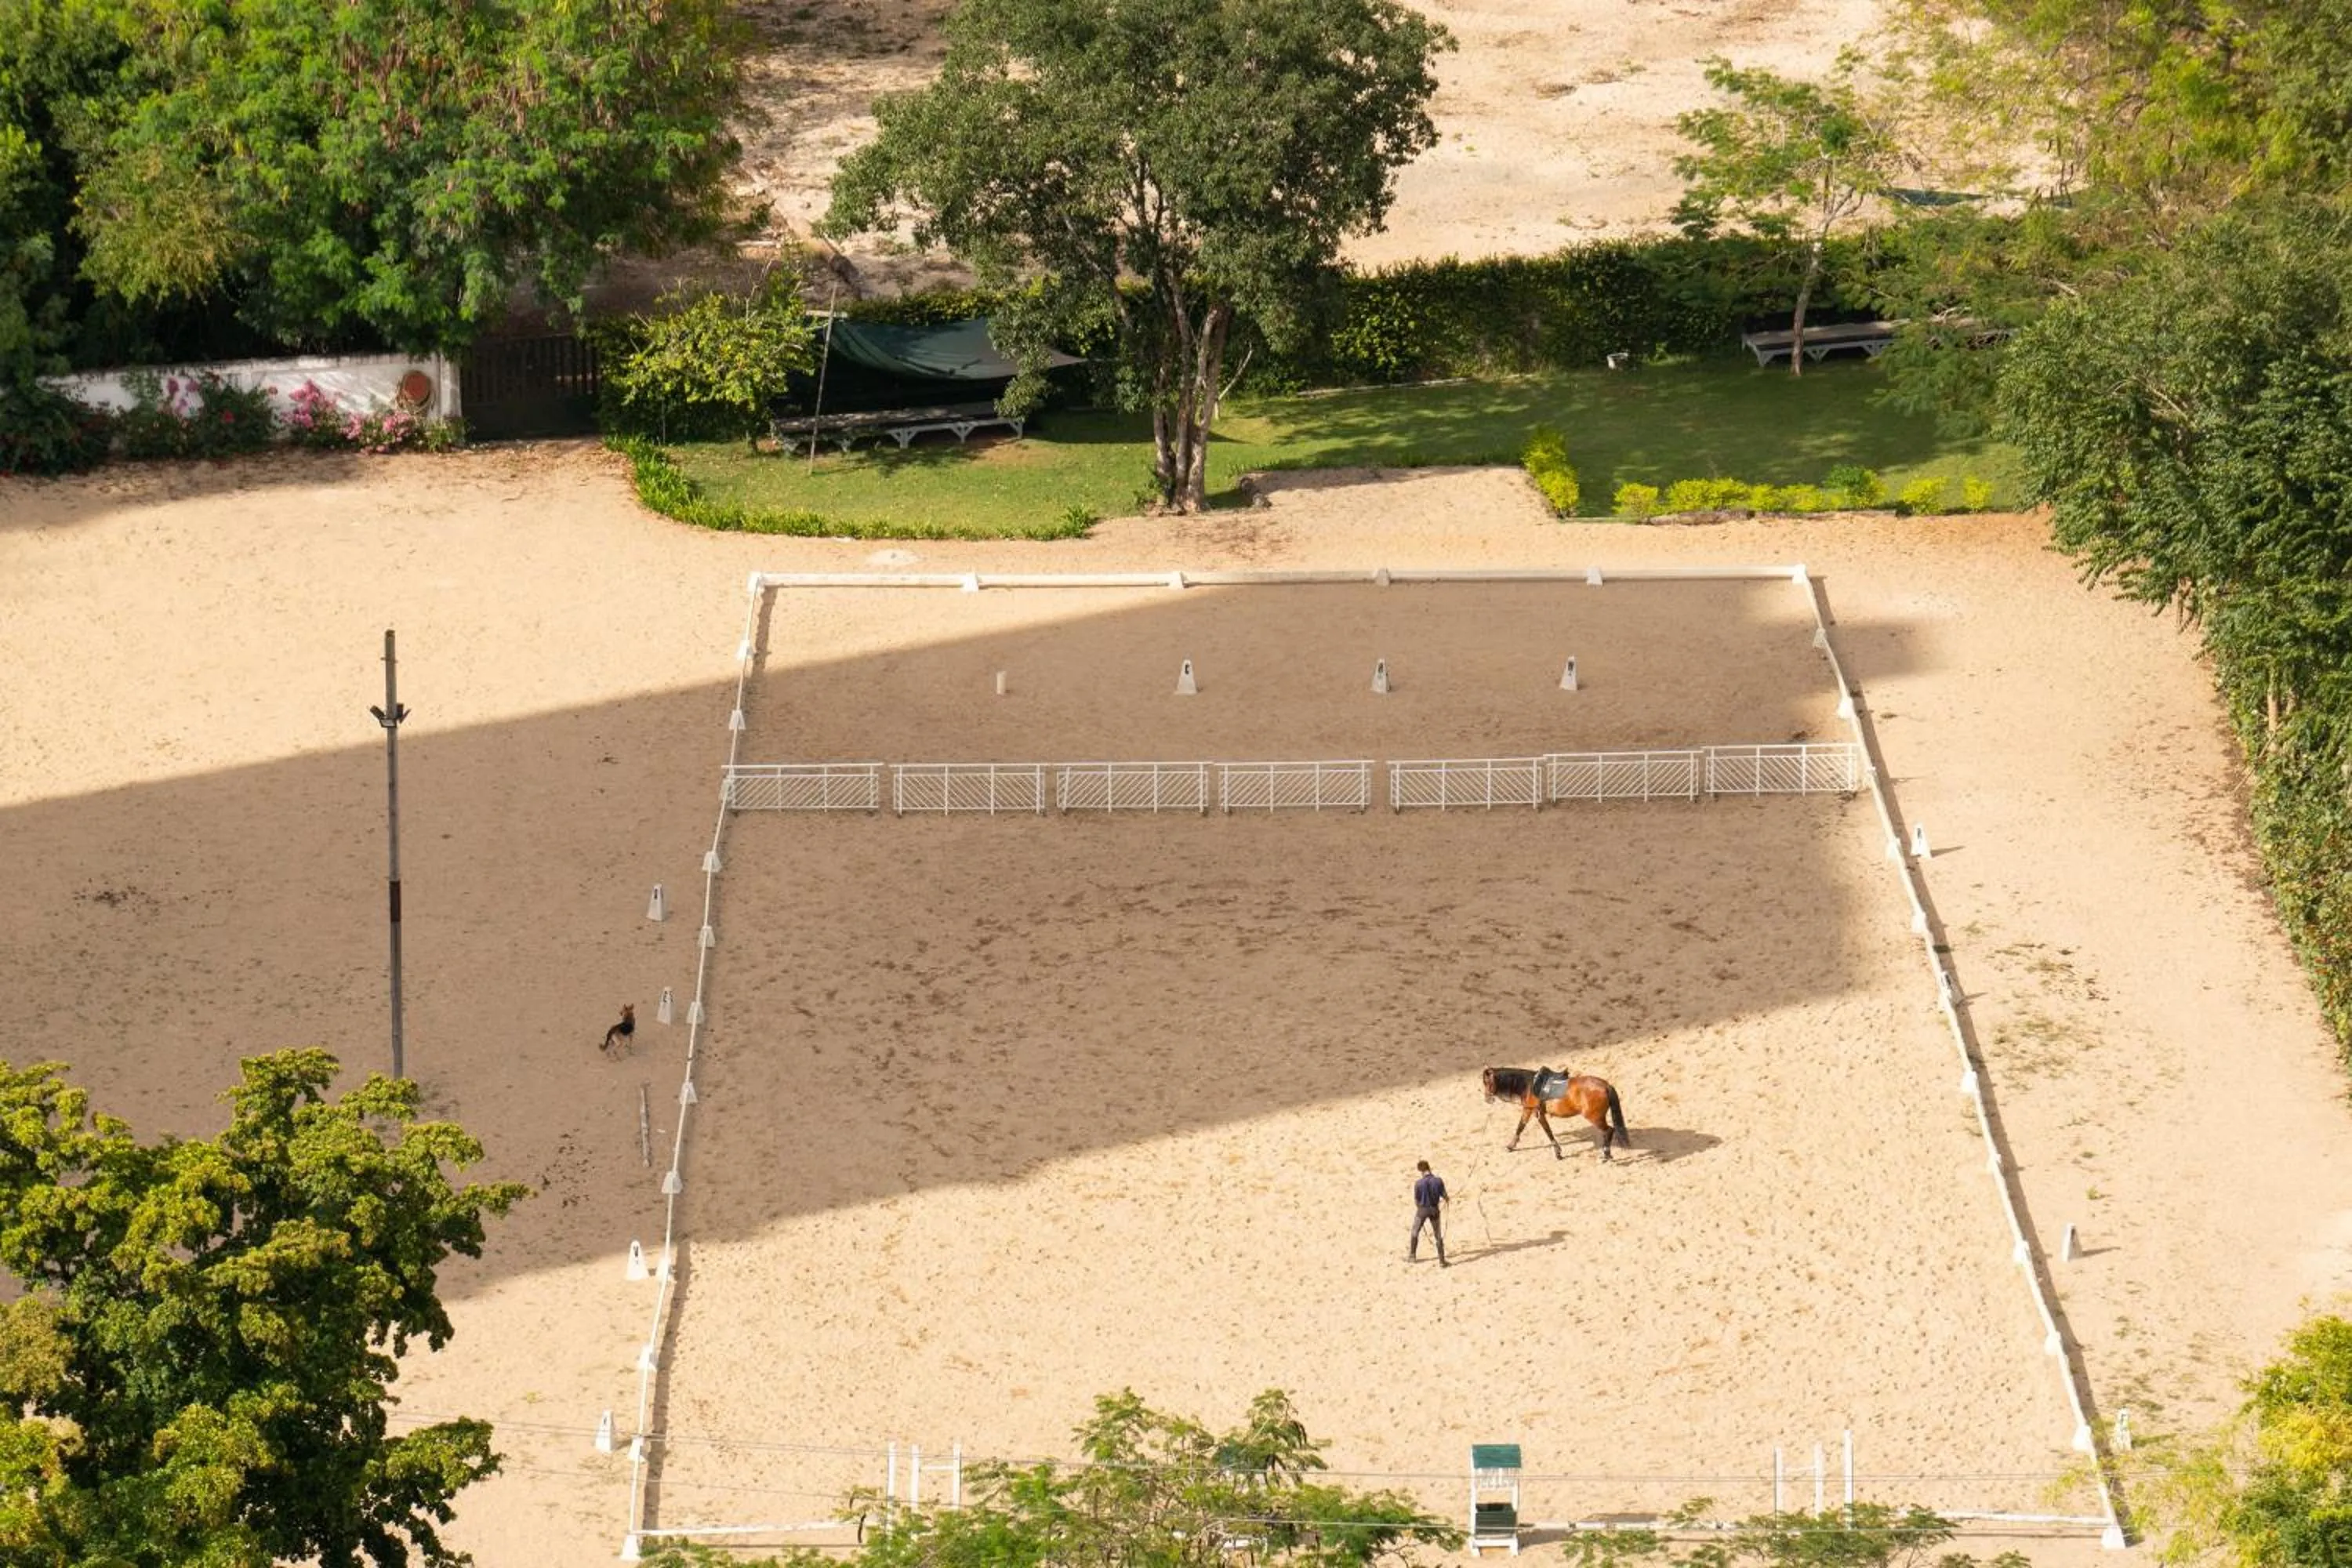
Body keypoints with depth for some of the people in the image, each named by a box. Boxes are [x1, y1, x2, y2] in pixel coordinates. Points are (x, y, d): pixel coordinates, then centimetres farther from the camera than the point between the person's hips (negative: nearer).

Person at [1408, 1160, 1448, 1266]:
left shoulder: (1418, 1183, -17)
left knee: (1415, 1232, 20)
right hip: (1434, 1209, 1)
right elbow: (1444, 1196, -5)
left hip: (1422, 1209, -1)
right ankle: (1441, 1261, 11)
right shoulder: (1439, 1181, -14)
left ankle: (1412, 1256, 32)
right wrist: (1448, 1200, 20)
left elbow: (1416, 1201, -7)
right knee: (1438, 1235, 11)